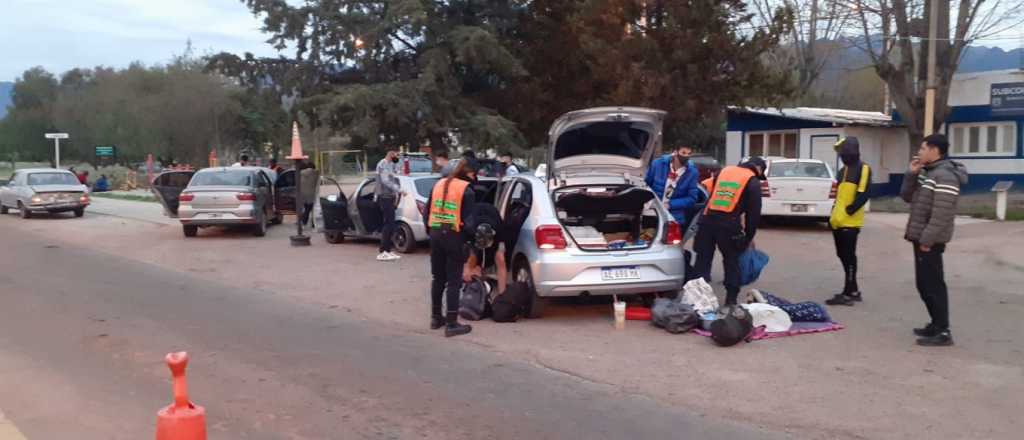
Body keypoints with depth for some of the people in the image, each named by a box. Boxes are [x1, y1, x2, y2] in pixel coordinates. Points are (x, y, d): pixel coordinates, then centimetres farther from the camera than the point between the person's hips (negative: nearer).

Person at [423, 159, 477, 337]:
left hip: (436, 234, 6)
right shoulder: (466, 190, -7)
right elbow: (468, 219, -12)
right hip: (454, 237, -6)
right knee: (453, 281, -1)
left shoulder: (439, 184, 12)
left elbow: (427, 212, 15)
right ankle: (451, 324, 0)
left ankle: (436, 317, 25)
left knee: (437, 278, 17)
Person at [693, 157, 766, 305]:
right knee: (731, 262, 11)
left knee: (703, 260, 9)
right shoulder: (753, 182, 5)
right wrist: (748, 237, 11)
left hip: (707, 221, 4)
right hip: (729, 225, -3)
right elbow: (754, 213, 3)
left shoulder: (724, 171, 20)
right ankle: (731, 300, 13)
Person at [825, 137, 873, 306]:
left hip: (850, 222, -9)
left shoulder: (863, 169, -8)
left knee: (849, 257, -5)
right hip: (838, 221, 9)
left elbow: (863, 194, -17)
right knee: (842, 255, 12)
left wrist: (850, 210, -18)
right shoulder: (843, 171, 19)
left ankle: (848, 294, -1)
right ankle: (853, 290, 22)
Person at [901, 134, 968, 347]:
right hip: (920, 237, 10)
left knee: (933, 285, -8)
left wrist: (927, 240, -23)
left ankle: (943, 332, -4)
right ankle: (936, 324, 25)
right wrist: (911, 174, 4)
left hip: (930, 241, -10)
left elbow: (941, 214, -23)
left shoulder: (944, 176, -18)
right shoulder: (927, 172, 14)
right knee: (924, 284, 15)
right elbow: (907, 197, 18)